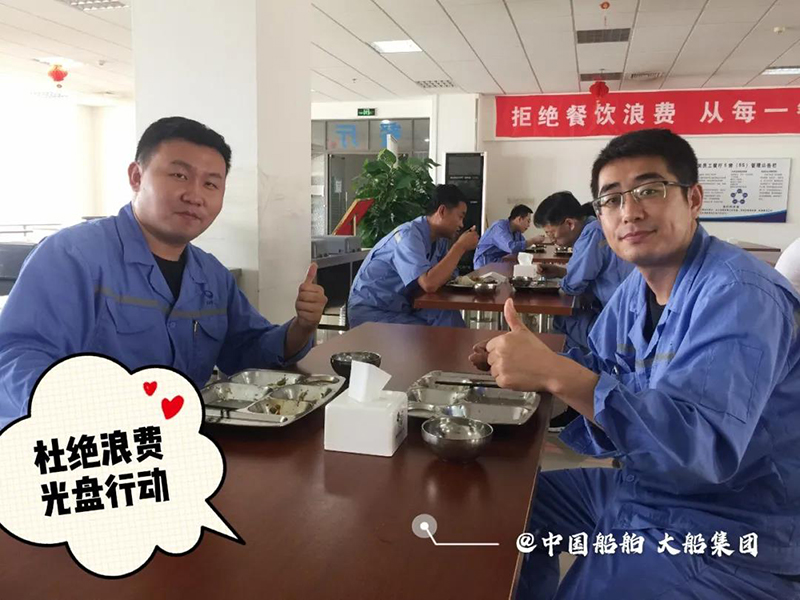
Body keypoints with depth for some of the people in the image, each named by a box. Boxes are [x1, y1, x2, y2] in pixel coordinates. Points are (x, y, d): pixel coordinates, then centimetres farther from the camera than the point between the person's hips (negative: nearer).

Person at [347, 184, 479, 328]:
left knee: (449, 316, -15)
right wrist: (460, 246, -25)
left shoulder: (439, 239, 3)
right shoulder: (409, 235, -23)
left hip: (401, 308, 8)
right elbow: (429, 284, -35)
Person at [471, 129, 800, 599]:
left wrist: (555, 373, -41)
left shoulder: (739, 295, -25)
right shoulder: (637, 287, 4)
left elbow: (702, 444, -36)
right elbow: (597, 369, 15)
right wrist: (522, 363, -5)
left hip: (723, 534, -8)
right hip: (638, 488, 9)